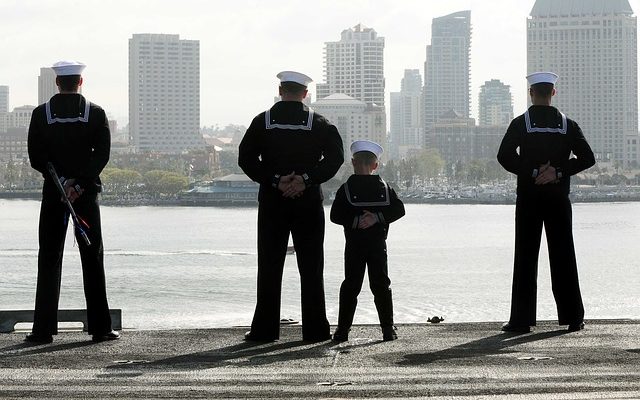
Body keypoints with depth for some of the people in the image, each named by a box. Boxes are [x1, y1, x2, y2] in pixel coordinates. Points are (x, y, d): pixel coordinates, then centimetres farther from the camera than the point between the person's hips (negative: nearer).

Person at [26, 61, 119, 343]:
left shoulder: (41, 113, 0)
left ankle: (44, 328, -1)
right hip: (87, 193, 0)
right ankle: (100, 327, 3)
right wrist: (79, 185, -11)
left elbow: (36, 158, -6)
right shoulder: (96, 114, -1)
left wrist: (61, 180, -7)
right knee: (93, 259, 4)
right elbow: (102, 155, -8)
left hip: (53, 193, 0)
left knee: (49, 259, 3)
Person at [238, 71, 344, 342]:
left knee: (269, 267, 4)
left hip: (272, 203, 0)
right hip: (308, 203, 0)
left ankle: (264, 329, 3)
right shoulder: (318, 123, 1)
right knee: (311, 268, 4)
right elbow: (335, 156, -9)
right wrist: (305, 179, -14)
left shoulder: (263, 121, 2)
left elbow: (246, 159, -5)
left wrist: (275, 180, -10)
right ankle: (315, 329, 3)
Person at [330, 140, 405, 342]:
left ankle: (343, 329, 2)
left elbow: (335, 215, -10)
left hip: (354, 245, -1)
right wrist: (377, 218, -10)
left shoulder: (346, 189, -2)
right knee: (381, 285, 6)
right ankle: (388, 328, 3)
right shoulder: (384, 187, 4)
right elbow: (398, 209, -3)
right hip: (378, 244, 1)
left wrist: (355, 220, -10)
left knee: (351, 286, 4)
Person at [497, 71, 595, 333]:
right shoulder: (567, 125, 3)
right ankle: (572, 317, 7)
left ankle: (522, 319, -2)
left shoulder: (521, 123, -3)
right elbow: (587, 158, -4)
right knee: (563, 256, 6)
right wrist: (558, 172, -8)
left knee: (526, 258, 0)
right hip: (559, 199, 2)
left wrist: (532, 172, -7)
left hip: (528, 197, -2)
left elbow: (504, 157, -13)